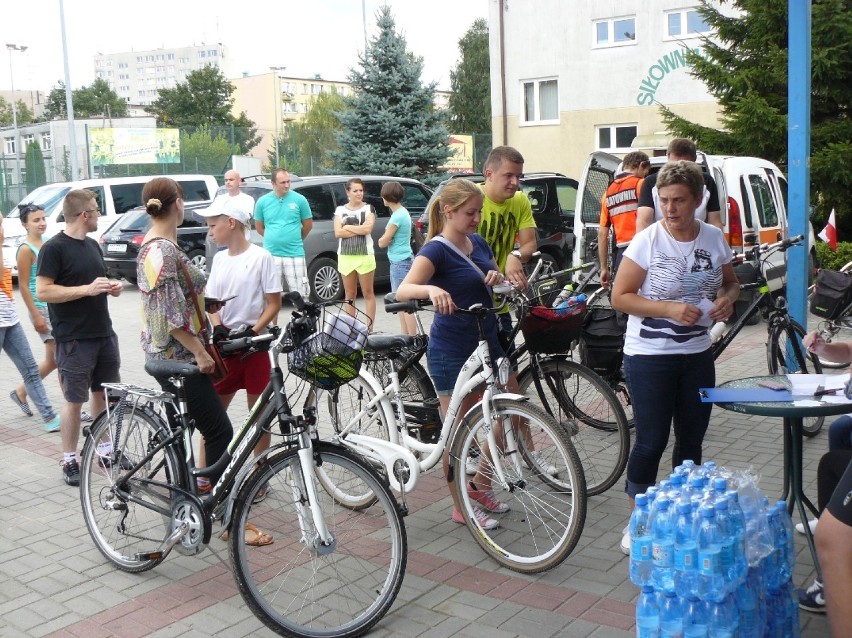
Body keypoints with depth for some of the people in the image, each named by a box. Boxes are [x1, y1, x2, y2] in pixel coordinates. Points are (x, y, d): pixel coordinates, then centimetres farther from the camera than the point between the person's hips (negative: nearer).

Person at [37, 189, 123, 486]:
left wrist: (112, 287, 3)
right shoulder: (54, 248, -11)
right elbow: (43, 291, -17)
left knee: (104, 394, 14)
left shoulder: (93, 245, 14)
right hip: (74, 339, -7)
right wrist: (87, 289, -23)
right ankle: (70, 460, 13)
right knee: (74, 401, 1)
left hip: (104, 334, 7)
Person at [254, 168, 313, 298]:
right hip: (271, 255, 2)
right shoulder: (262, 202, 2)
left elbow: (308, 225, 8)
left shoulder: (299, 199, -2)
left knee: (300, 294, 0)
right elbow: (259, 227, 14)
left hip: (295, 254, -1)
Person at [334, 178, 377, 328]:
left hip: (365, 255, -2)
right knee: (350, 294, 7)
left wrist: (347, 227, -6)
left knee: (368, 293, 1)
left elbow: (368, 228, -13)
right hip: (345, 256, 2)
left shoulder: (368, 208, 4)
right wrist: (359, 229, -8)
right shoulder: (340, 210, 9)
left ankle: (370, 327, 5)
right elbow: (338, 233, -3)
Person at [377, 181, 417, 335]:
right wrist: (388, 238, -5)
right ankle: (406, 338, 23)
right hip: (400, 260, 10)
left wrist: (384, 239, 6)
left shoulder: (397, 216, -18)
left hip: (401, 262, -10)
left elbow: (382, 242, -14)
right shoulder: (402, 212, 12)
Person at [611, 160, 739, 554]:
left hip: (697, 354, 5)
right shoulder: (647, 241, -13)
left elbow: (730, 282, 16)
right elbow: (620, 297, -13)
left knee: (692, 440, 14)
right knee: (651, 443, 0)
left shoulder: (714, 239, 0)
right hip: (650, 357, -5)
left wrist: (727, 298, -7)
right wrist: (668, 309, -25)